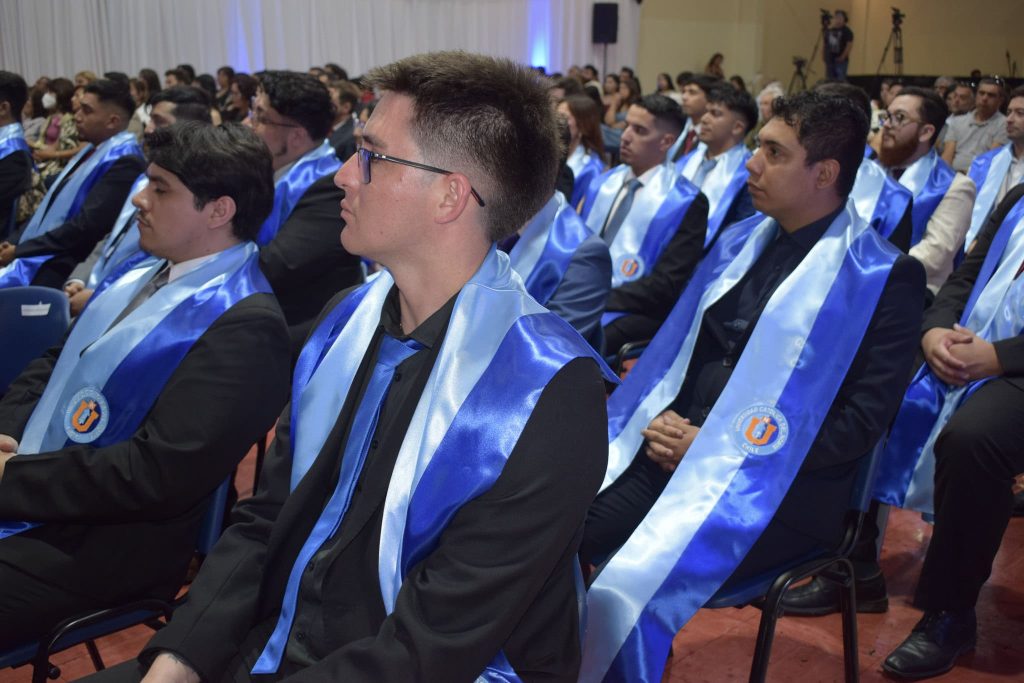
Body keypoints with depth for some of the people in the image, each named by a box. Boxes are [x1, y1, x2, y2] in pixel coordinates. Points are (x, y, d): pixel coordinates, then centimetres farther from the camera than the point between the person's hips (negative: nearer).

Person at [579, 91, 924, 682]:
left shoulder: (884, 277, -6)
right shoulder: (740, 241, 14)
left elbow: (864, 421, -12)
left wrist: (719, 447, -15)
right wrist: (661, 418, -4)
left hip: (774, 485, -6)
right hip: (677, 451, 6)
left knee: (622, 598, -27)